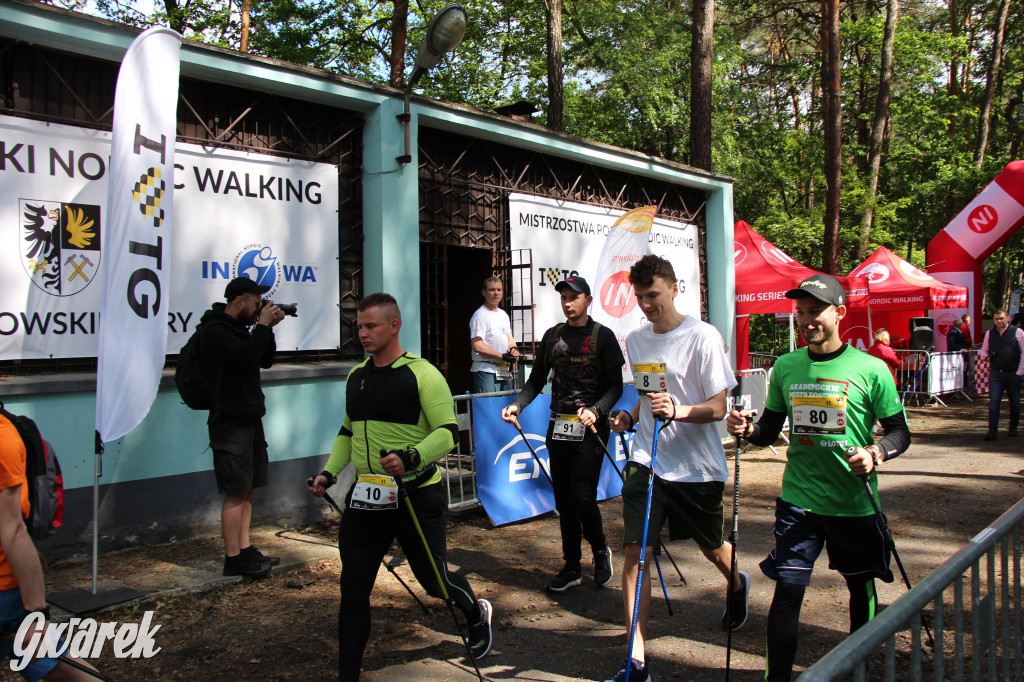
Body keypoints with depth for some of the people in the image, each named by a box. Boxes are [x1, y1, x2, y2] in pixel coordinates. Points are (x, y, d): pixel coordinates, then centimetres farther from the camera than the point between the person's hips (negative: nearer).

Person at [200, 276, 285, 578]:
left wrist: (268, 328, 4)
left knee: (247, 489, 13)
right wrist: (263, 325, -16)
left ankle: (245, 550, 21)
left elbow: (265, 360, 16)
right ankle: (233, 559, 2)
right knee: (236, 492, -6)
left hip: (250, 420, 9)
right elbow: (246, 356, -28)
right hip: (230, 424, -9)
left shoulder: (239, 327, 15)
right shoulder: (215, 330, -14)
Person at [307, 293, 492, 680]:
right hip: (363, 498, 5)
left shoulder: (422, 374, -10)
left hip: (417, 496, -5)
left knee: (435, 579, 11)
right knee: (353, 588, 4)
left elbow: (448, 431, -15)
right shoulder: (355, 377, 11)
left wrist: (410, 458, -31)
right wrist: (329, 473, 10)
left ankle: (477, 615, 44)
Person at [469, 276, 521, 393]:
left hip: (505, 371, 8)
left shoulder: (504, 314, 18)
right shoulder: (480, 315, -9)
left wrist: (513, 348, 1)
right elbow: (477, 346, -17)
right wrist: (503, 356, -16)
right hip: (486, 371, -8)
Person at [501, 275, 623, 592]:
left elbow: (615, 386, -4)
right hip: (558, 425, 5)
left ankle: (600, 550, 18)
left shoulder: (602, 336, -1)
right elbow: (536, 380, 13)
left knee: (582, 496, -10)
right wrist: (517, 405, -5)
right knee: (563, 500, 7)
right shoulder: (552, 336, 12)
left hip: (590, 428, -5)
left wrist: (596, 410, -21)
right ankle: (572, 567, 20)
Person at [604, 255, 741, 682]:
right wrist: (630, 417, 2)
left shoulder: (702, 337, -11)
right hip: (646, 461, 4)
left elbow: (718, 407, -13)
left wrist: (679, 411, -31)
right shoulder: (635, 340, 7)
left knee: (711, 548, 16)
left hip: (697, 466, -4)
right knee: (634, 550, -6)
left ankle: (737, 586, 53)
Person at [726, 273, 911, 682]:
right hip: (798, 499, 1)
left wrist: (877, 452, -20)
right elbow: (770, 430, 10)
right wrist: (748, 429, -11)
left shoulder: (870, 369, -6)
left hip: (855, 502, -1)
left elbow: (900, 431, 0)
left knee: (861, 587, 16)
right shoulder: (785, 366, 3)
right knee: (787, 589, -2)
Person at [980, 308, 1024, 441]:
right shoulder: (989, 333, 8)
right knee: (993, 402, -8)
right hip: (995, 373, 1)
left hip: (1013, 374, -1)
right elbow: (984, 349, 18)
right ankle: (992, 431, -9)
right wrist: (984, 355, -7)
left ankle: (1013, 428, 27)